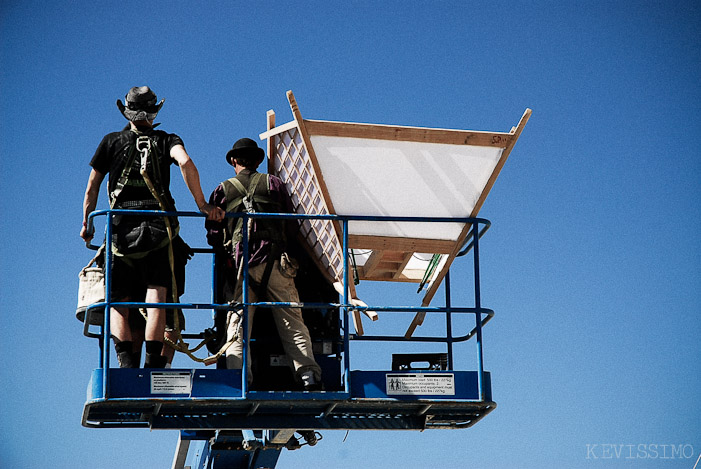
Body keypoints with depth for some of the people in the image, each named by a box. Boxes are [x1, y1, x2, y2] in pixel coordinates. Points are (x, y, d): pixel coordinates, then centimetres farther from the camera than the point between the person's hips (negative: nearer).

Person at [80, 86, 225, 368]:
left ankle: (127, 362, -17)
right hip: (159, 226, -1)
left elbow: (92, 188, 15)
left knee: (119, 303, 3)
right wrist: (202, 204, -8)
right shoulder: (167, 140, 12)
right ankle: (153, 365, -21)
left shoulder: (111, 142, 16)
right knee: (157, 296, -7)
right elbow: (185, 162, -10)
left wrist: (87, 224, 24)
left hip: (122, 228, 1)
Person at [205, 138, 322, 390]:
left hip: (239, 265, 0)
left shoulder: (222, 190, 13)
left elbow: (213, 236, 9)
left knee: (237, 325, 0)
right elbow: (292, 227, 10)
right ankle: (308, 373, -11)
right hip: (275, 262, 0)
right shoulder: (274, 183, 12)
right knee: (292, 321, 0)